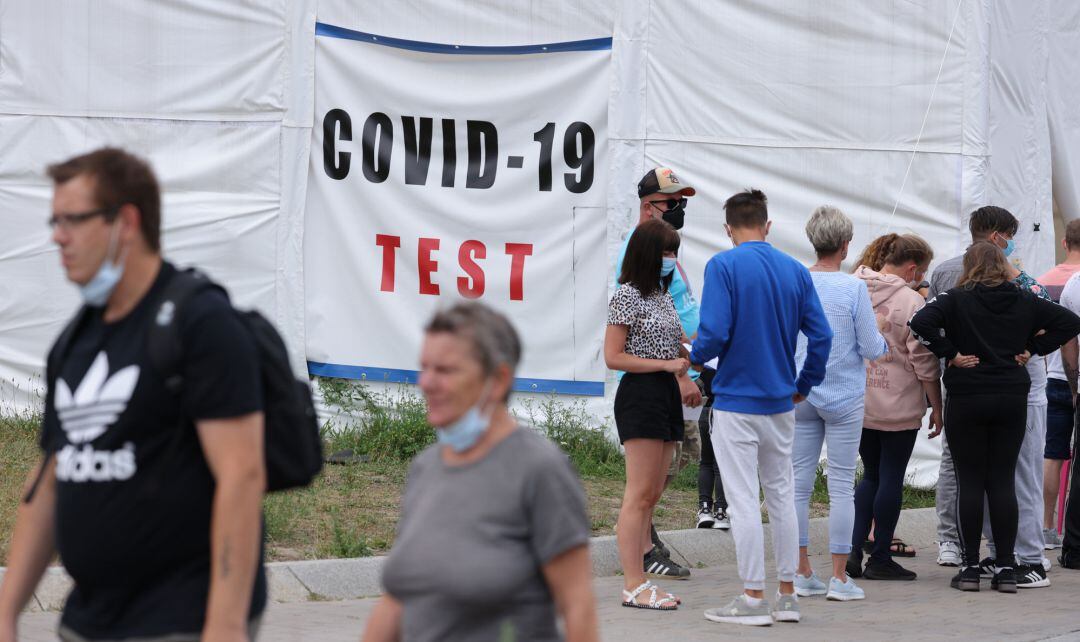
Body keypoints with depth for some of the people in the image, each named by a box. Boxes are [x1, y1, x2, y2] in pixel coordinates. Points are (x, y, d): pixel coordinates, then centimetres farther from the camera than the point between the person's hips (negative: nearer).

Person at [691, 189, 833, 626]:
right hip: (781, 402, 5)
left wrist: (696, 357, 2)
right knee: (781, 493, 13)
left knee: (743, 499, -1)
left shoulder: (723, 266, -11)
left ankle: (753, 598, 0)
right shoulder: (795, 270, 4)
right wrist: (804, 385, 15)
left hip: (736, 401, -5)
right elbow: (820, 335, 2)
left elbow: (714, 333, -19)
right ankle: (787, 595, 16)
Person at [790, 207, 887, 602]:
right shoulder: (853, 288, -12)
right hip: (843, 398, -3)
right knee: (841, 484, 2)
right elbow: (871, 348, -9)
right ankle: (839, 577, 2)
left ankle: (802, 573, 10)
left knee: (799, 482, 8)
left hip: (800, 396, 3)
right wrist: (883, 342, 12)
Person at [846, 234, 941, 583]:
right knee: (891, 479, 3)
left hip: (857, 404, 6)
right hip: (898, 406, -6)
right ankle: (881, 558, 6)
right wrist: (936, 407, -3)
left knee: (871, 475, 16)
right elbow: (924, 362, -11)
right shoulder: (911, 302, -13)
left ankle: (854, 550, 6)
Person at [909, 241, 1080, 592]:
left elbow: (920, 322, -21)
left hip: (967, 401, -3)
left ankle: (970, 567, 2)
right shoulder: (1025, 301, 3)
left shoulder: (957, 300, -7)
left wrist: (949, 353, -11)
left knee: (969, 483, 2)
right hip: (1012, 399, 3)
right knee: (1003, 481, 6)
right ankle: (1005, 568, 3)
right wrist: (1033, 349, 5)